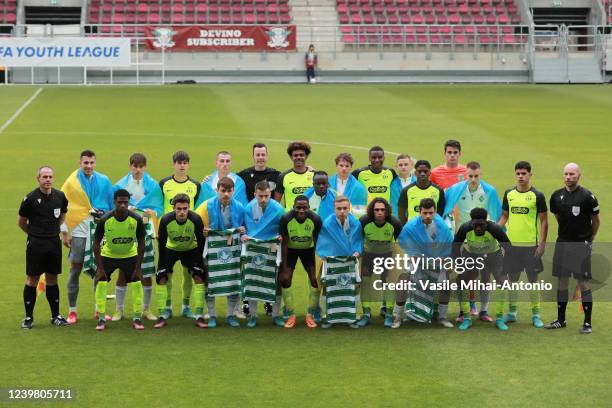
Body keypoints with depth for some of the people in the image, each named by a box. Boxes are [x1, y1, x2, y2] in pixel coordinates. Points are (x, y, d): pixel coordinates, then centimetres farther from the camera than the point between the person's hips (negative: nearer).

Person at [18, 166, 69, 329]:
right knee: (32, 279, 0)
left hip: (54, 243, 4)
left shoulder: (60, 197, 2)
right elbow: (21, 222, 2)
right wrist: (35, 234, 8)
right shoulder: (30, 198, -9)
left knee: (52, 279, 10)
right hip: (35, 244, -3)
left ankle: (56, 315, 17)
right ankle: (28, 317, 7)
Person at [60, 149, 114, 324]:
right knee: (75, 270, 0)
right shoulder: (71, 182, 0)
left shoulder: (104, 181, 6)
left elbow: (113, 205, 11)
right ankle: (72, 311, 6)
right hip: (79, 231, -2)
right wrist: (64, 232, -3)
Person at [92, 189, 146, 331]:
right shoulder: (105, 220, -24)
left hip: (130, 255, 1)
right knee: (101, 283, -11)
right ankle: (102, 319, -1)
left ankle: (137, 318, 2)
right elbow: (96, 243, -14)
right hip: (108, 255, 0)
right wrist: (100, 267, -17)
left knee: (137, 284, -9)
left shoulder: (136, 219, -22)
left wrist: (138, 267, -13)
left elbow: (141, 244, -12)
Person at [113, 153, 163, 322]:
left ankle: (146, 309, 16)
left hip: (145, 230, 1)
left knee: (147, 273, 3)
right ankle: (119, 310, 9)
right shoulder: (121, 185, 4)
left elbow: (160, 207, 3)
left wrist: (153, 212, -18)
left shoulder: (153, 185, 4)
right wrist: (125, 210, -16)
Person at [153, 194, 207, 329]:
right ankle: (162, 316, 0)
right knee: (161, 278, -11)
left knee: (199, 276, -15)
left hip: (191, 250, 0)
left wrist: (198, 261, -16)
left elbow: (201, 241, -17)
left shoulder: (196, 219, -30)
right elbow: (161, 243, -17)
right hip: (171, 249, 0)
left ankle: (199, 316, -8)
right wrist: (163, 264, -16)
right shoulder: (166, 220, -29)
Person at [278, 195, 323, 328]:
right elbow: (284, 244, -20)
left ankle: (311, 315, 7)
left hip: (308, 249, 1)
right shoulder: (286, 219, -29)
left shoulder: (316, 220, -27)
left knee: (316, 279, -9)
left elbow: (317, 244, -16)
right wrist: (284, 268, -19)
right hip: (290, 249, -1)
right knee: (285, 280, -10)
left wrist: (317, 267, -16)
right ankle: (291, 315, 5)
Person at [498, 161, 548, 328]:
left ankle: (535, 314, 10)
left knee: (533, 279, 2)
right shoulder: (509, 194, 7)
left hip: (531, 244, -4)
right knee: (512, 277, 11)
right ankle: (512, 312, 22)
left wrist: (542, 243, -10)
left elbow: (544, 221, -3)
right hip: (512, 243, 4)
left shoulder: (537, 196, -5)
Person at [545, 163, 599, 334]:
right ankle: (561, 320, 20)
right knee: (562, 282, 10)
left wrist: (590, 239, 8)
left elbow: (595, 220, 1)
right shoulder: (557, 196, 4)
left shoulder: (587, 197, -11)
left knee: (583, 283, -3)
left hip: (581, 244, -5)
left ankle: (587, 323, 3)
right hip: (562, 243, 5)